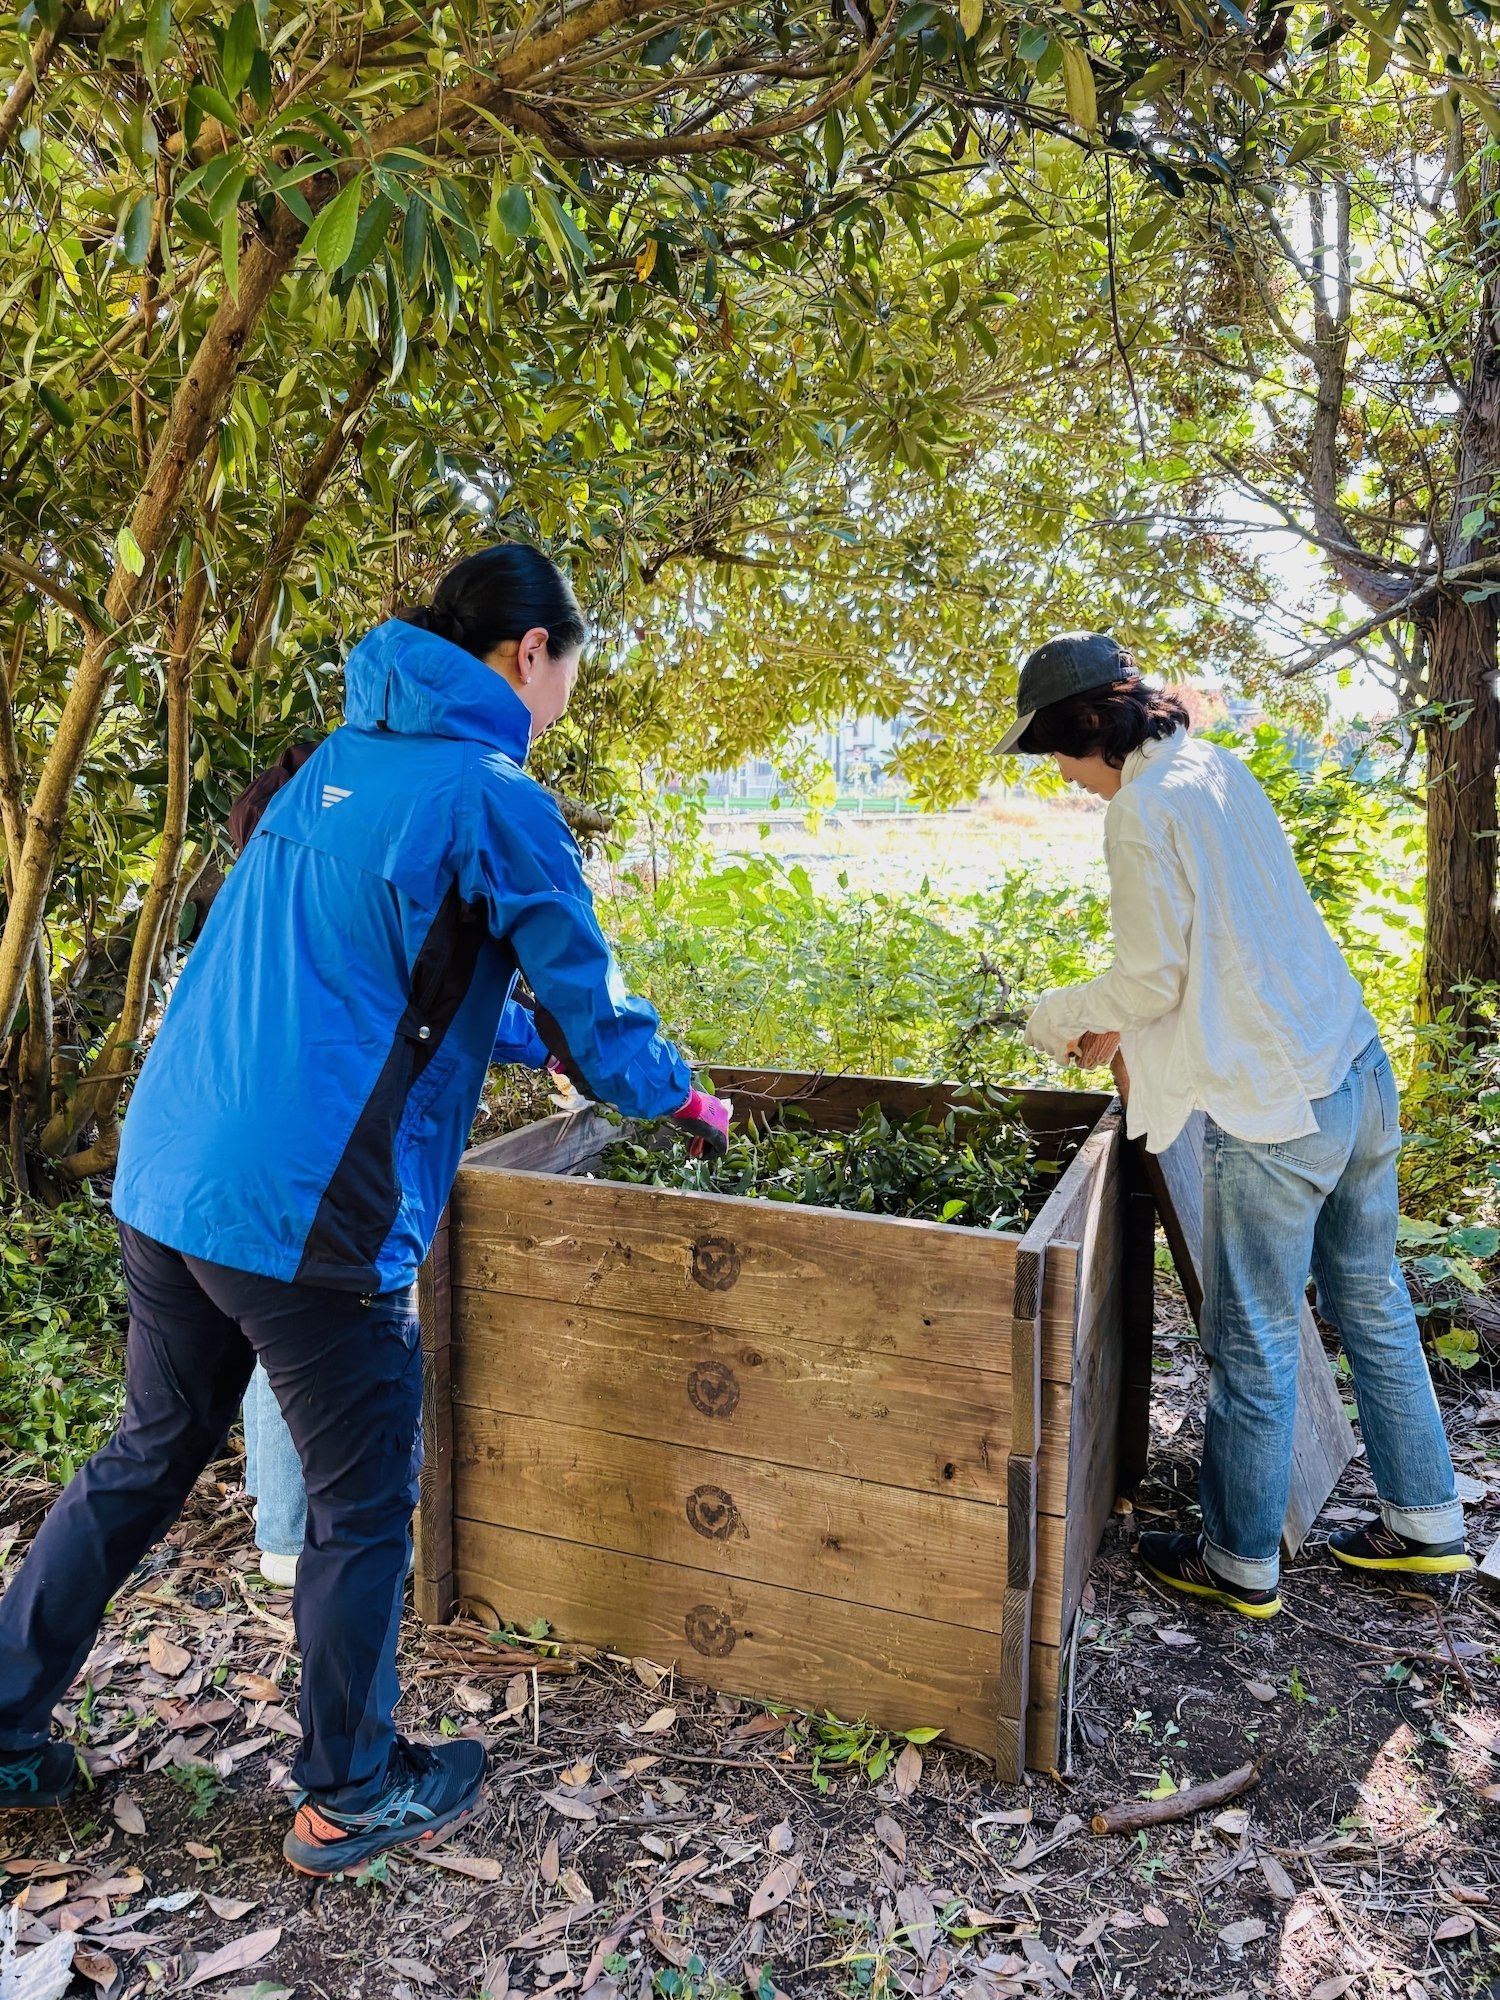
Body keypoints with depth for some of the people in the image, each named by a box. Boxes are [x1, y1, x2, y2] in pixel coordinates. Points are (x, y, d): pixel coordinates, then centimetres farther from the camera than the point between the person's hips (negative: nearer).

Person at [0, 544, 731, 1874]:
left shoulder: (339, 761, 15)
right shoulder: (496, 803, -10)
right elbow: (597, 1021, -4)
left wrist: (530, 1041, 32)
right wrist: (687, 1100, 16)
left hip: (166, 1179, 9)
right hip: (306, 1215, -8)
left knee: (148, 1459, 24)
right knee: (364, 1509, 11)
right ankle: (350, 1800, 30)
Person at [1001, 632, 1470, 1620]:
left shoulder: (1145, 809, -16)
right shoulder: (1222, 770, 10)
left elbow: (1153, 980, -14)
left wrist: (1058, 1017, 3)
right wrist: (1122, 1019, 17)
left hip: (1272, 1111, -9)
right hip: (1360, 1075, 9)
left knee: (1255, 1346, 6)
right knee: (1373, 1304, 21)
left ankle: (1242, 1563, 24)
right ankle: (1426, 1522, 37)